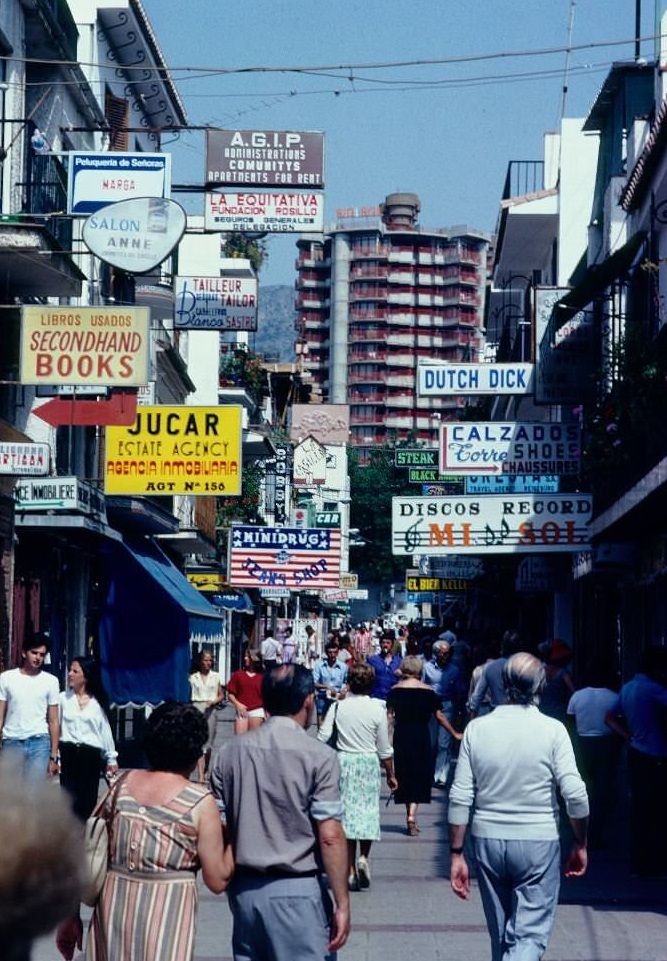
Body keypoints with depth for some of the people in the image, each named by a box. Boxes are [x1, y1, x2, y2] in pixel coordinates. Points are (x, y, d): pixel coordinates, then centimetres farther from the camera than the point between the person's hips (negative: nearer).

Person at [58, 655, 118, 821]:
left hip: (91, 755, 0)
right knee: (69, 799, -2)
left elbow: (105, 730, 10)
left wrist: (111, 758, 10)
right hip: (68, 753, 0)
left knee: (88, 800, 2)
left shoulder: (98, 702, 5)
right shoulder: (63, 698, 4)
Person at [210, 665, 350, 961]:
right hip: (298, 892, -5)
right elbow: (330, 837, -14)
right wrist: (342, 904, -9)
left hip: (244, 889, 5)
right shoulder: (319, 757, -11)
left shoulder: (229, 753, 4)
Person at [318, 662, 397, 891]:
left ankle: (350, 870, 6)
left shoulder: (338, 707, -4)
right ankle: (363, 857, -6)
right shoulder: (377, 709, -7)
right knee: (368, 812, 13)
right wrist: (390, 775, 10)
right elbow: (384, 749, -1)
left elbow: (322, 737, -9)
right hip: (369, 762, -1)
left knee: (346, 813, 6)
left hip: (343, 761, 1)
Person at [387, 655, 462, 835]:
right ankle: (412, 814, -12)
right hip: (421, 737, -1)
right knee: (419, 775, 5)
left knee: (404, 775, 12)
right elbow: (439, 716, 2)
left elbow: (389, 716, -1)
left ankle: (409, 815, 16)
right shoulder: (428, 691, -2)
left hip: (400, 737, 1)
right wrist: (454, 734, 13)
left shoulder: (395, 690, -1)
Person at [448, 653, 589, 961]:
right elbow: (575, 795, -12)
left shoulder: (477, 728, -2)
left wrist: (456, 854, 3)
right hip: (538, 843, -3)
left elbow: (460, 798, -3)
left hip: (488, 842, 3)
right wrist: (580, 845, 2)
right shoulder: (552, 730, -9)